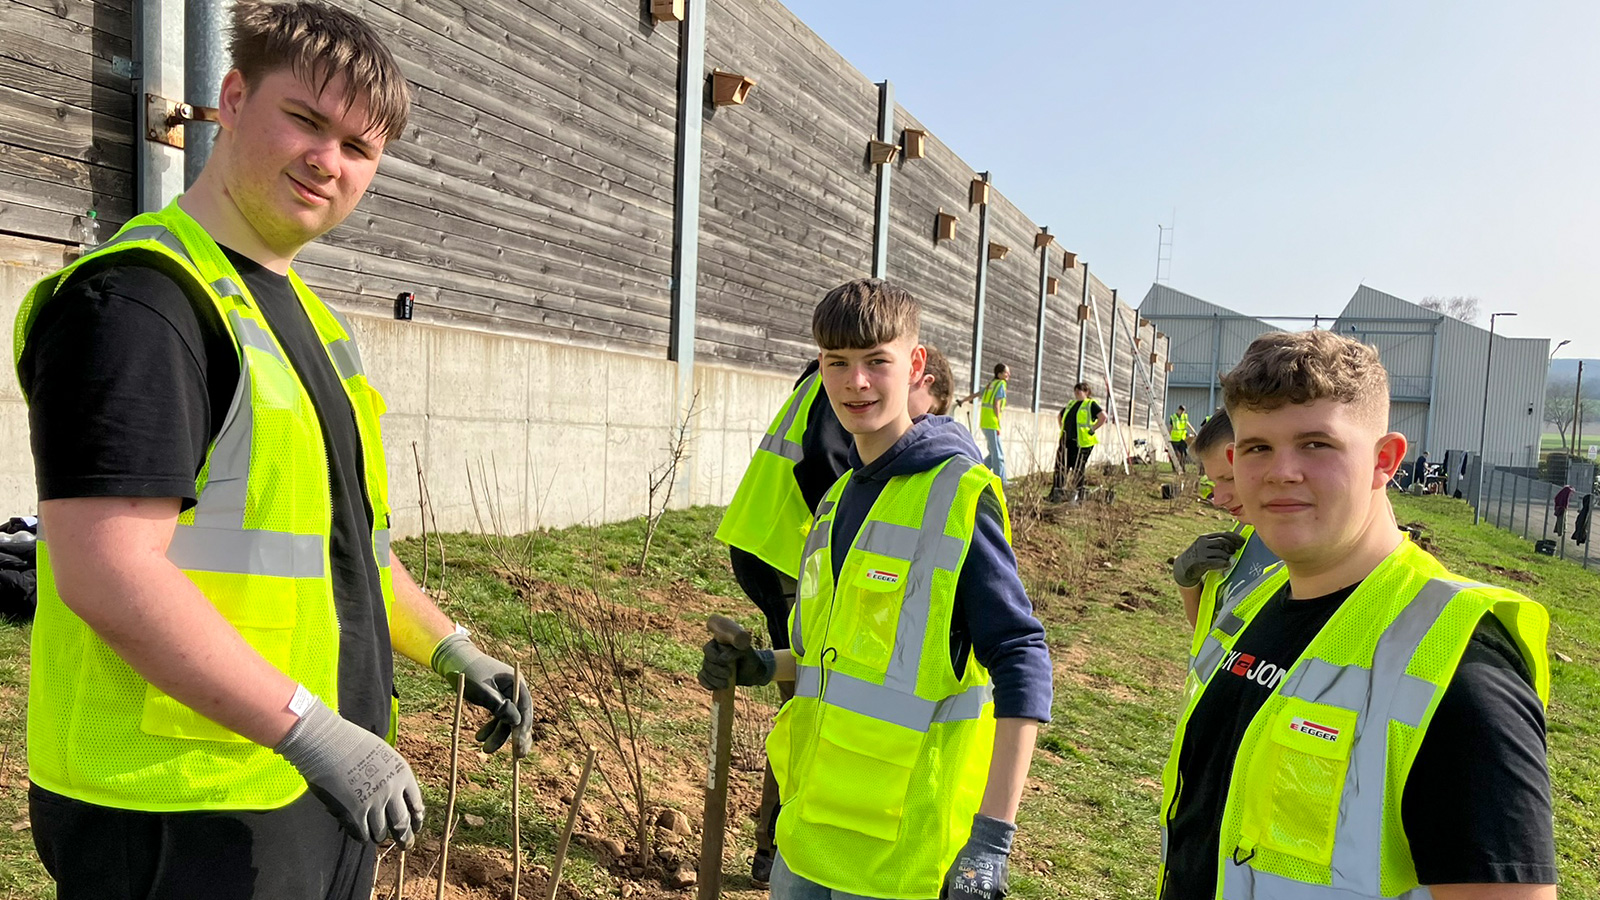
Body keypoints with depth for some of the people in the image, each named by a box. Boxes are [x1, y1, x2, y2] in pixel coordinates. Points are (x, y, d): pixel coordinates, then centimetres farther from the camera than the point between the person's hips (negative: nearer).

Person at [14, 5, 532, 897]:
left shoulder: (307, 314, 13)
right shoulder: (141, 298, -16)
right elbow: (110, 575, -25)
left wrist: (453, 650, 17)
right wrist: (313, 732, -24)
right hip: (188, 819, -9)